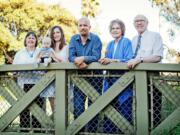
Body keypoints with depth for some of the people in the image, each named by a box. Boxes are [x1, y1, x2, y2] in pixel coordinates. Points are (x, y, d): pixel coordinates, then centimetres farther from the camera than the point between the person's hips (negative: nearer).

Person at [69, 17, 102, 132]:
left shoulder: (96, 39, -7)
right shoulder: (74, 39, 3)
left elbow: (96, 57, -18)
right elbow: (71, 56, -6)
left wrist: (83, 58, -31)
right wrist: (79, 61, -26)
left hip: (94, 76, -2)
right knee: (78, 107, -1)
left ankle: (91, 130, 17)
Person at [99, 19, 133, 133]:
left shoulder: (126, 42, -2)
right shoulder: (110, 44, 19)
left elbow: (128, 60, -13)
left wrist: (111, 60, -21)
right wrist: (104, 60, -2)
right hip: (110, 79, 6)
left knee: (123, 108, -6)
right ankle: (109, 130, 14)